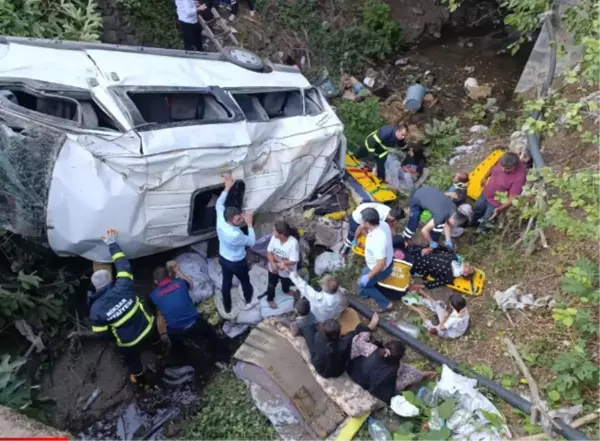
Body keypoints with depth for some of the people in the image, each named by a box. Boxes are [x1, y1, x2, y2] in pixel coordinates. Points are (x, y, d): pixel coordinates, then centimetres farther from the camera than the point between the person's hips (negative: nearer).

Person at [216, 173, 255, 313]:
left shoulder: (220, 221, -24)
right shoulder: (235, 235, -42)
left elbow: (219, 204, -3)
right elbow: (252, 242, -25)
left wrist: (227, 188, -5)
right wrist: (249, 224, -26)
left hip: (223, 259, 6)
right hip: (237, 263, -6)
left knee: (226, 283, 25)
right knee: (245, 280, 26)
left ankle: (227, 307, 46)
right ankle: (248, 298, 55)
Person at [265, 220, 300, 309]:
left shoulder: (293, 243, -35)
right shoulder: (274, 237, -21)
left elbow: (293, 261, -30)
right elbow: (269, 252, -11)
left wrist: (278, 261, -28)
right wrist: (273, 264, -27)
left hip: (287, 271, -3)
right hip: (273, 268, 3)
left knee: (286, 284, 27)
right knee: (272, 284, 25)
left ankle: (286, 291, 61)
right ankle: (270, 299, 53)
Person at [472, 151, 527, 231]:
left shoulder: (519, 176, -36)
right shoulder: (504, 160, -19)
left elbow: (512, 198, -30)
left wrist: (500, 209, -37)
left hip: (496, 204, -6)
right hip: (485, 194, 6)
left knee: (484, 224, 13)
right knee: (476, 212, 28)